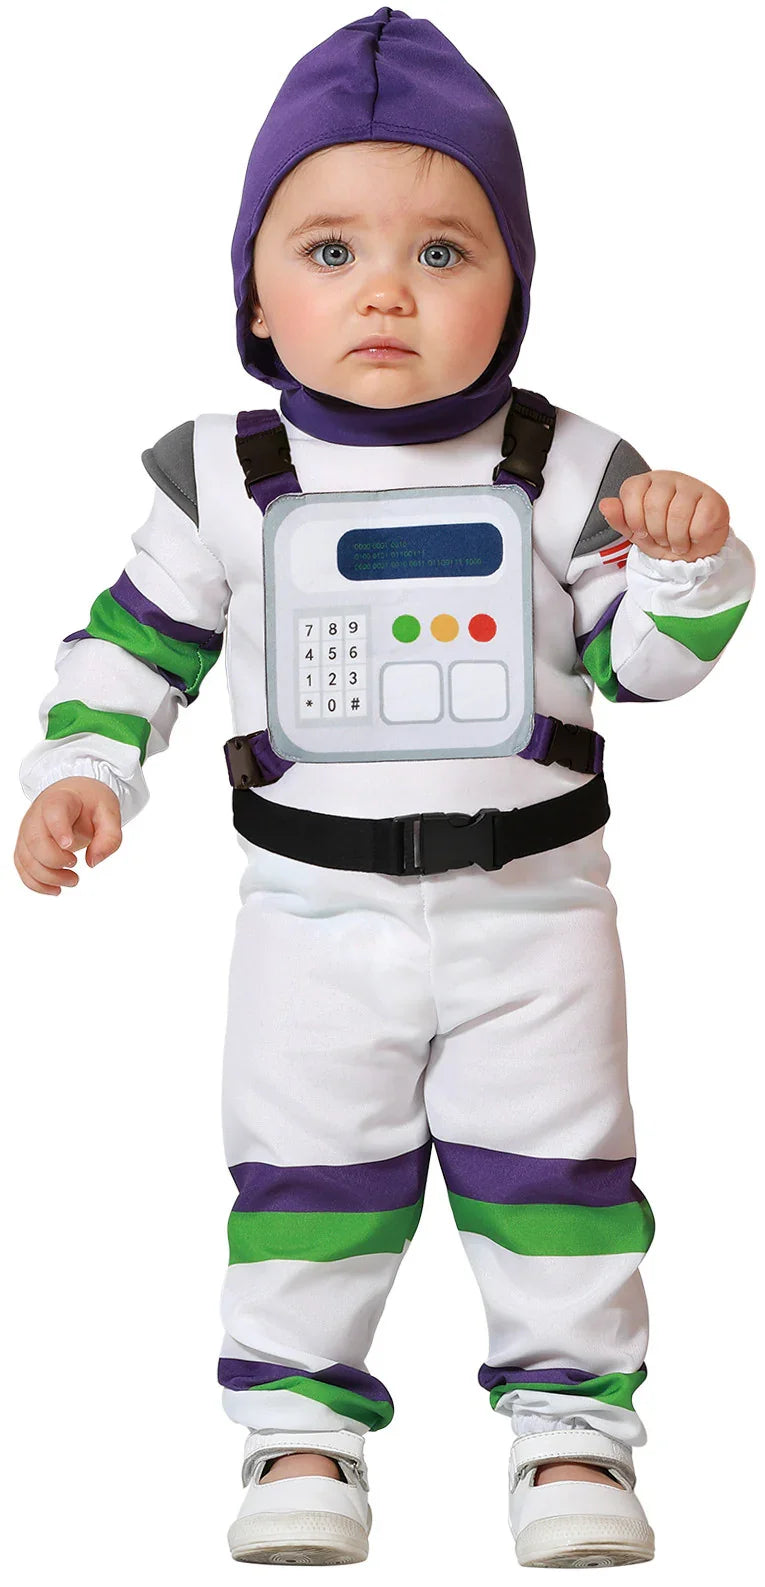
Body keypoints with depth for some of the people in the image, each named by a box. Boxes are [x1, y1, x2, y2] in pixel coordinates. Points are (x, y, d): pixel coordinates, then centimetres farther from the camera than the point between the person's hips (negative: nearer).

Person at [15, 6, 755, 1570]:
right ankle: (301, 1419, 25)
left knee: (556, 1172, 9)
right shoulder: (223, 481, -5)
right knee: (305, 1179, 9)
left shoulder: (567, 471, -5)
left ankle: (570, 1416, 25)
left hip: (533, 903, 0)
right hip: (317, 911, 0)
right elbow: (138, 637, 5)